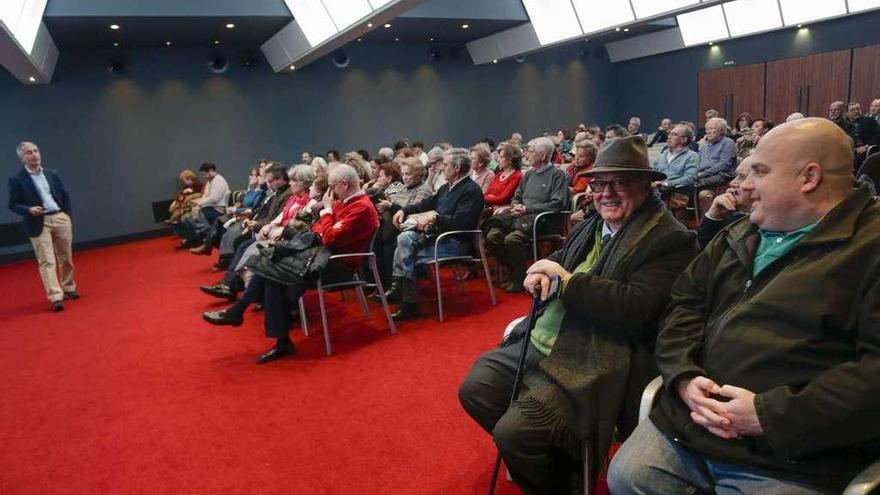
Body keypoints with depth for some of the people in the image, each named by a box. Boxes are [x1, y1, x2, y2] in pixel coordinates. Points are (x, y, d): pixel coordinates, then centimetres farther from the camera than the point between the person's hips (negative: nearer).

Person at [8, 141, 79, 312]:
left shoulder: (53, 174, 9)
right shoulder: (16, 180, -2)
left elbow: (65, 196, 15)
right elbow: (13, 204, -2)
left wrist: (67, 216, 8)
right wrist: (29, 210, -20)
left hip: (60, 218, 4)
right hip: (39, 223, -4)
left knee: (66, 258, 12)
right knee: (47, 262, -7)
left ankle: (68, 289, 29)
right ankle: (56, 297, -9)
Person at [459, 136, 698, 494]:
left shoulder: (671, 241, -12)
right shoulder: (590, 227, 13)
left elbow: (634, 310, -24)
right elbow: (553, 266, 21)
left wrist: (565, 279, -17)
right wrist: (540, 275, -4)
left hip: (595, 365, -8)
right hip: (541, 342, 9)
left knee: (513, 433, -21)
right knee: (473, 389, 6)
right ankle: (544, 457, 26)